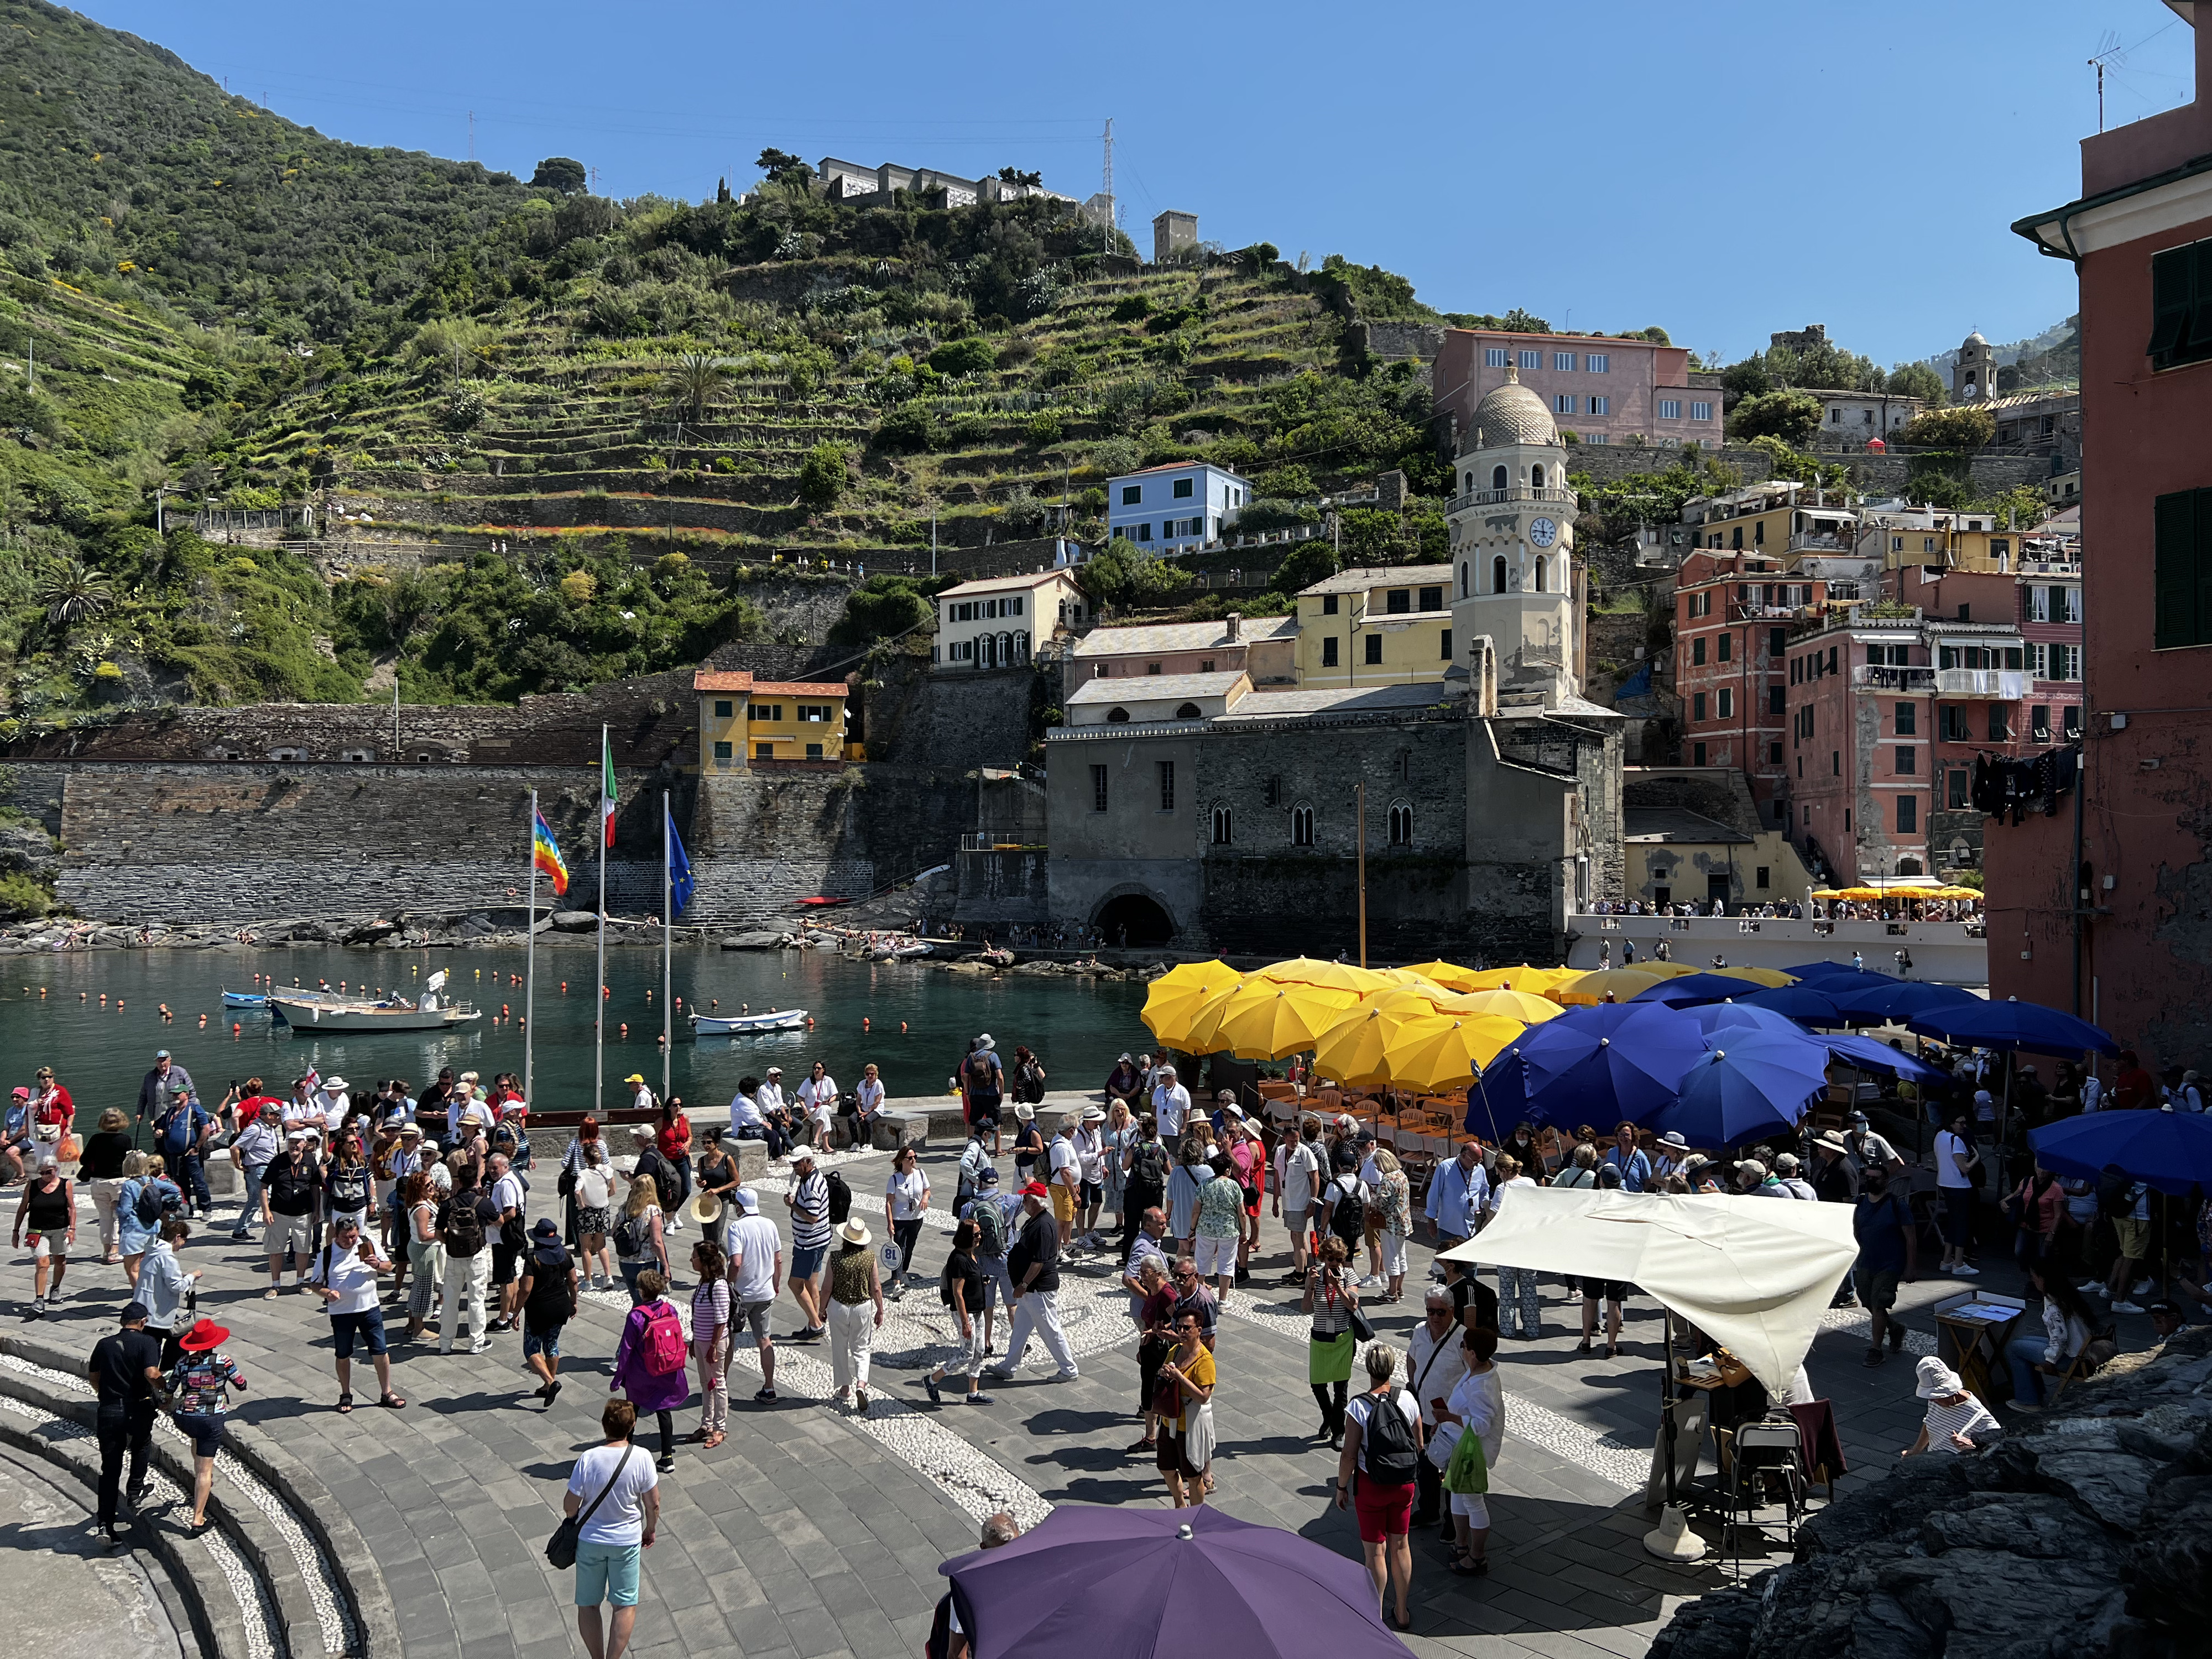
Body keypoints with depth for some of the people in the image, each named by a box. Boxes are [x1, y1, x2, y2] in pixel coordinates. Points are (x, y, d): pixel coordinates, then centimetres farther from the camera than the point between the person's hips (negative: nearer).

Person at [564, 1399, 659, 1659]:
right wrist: (650, 1530, 11)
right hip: (627, 1540, 0)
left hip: (589, 1540, 0)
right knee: (625, 1605, 13)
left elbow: (570, 1506, -12)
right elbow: (653, 1504, -9)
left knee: (588, 1605, 17)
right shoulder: (642, 1459, -17)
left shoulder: (588, 1459, -20)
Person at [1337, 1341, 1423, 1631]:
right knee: (1401, 1545, 17)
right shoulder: (1408, 1400, -10)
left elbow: (1349, 1457, -17)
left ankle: (1377, 1616, 19)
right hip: (1404, 1484, 4)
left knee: (1376, 1551, 8)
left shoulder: (1359, 1408, -21)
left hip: (1371, 1486, -4)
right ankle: (1402, 1613, 29)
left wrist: (1341, 1487, -2)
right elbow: (1419, 1446, 2)